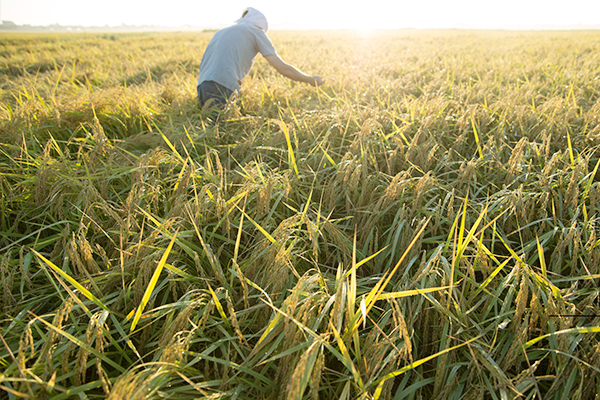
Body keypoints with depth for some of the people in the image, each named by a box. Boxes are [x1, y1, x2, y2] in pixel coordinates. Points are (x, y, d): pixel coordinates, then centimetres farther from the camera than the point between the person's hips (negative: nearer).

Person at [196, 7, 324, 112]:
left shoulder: (221, 32, 31)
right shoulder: (255, 31, 12)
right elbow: (284, 69, 8)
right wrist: (311, 80, 21)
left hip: (202, 89, 7)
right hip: (223, 89, -7)